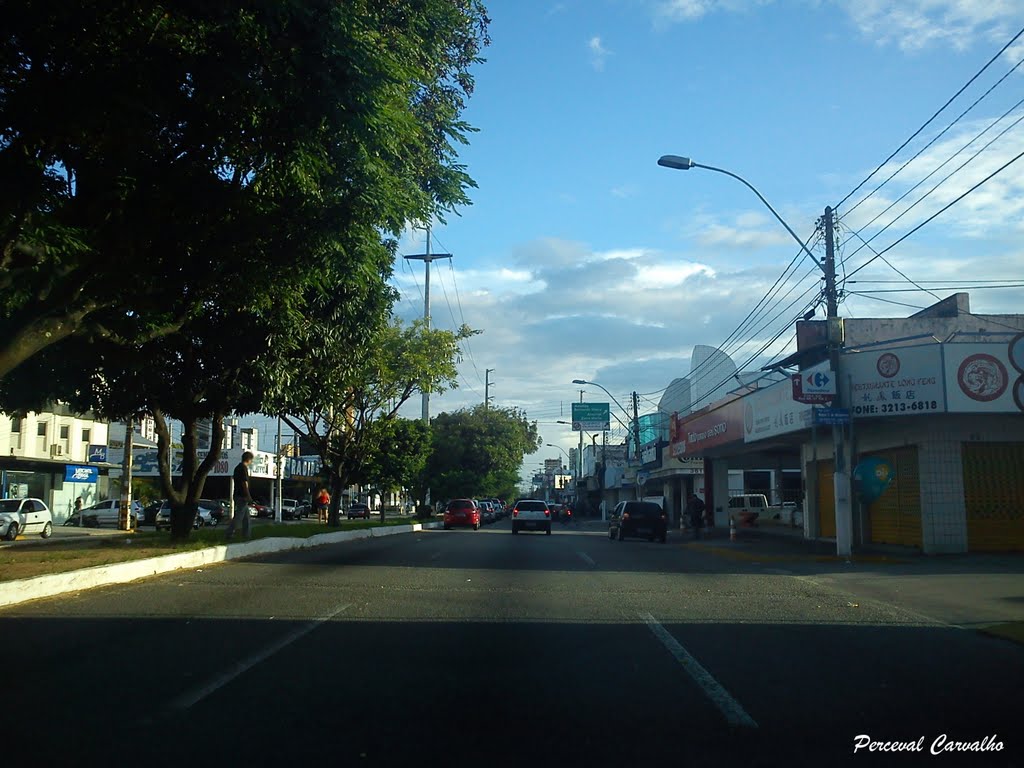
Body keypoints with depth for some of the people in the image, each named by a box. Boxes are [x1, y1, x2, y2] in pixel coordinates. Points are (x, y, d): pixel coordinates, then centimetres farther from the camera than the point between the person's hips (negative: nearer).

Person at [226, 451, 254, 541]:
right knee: (239, 516, -7)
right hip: (242, 496, -10)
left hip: (238, 495, 10)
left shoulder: (237, 467, 15)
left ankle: (246, 535, 17)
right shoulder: (244, 468, -14)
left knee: (246, 516, 15)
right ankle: (229, 534, -8)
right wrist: (249, 497, -16)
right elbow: (245, 484, -18)